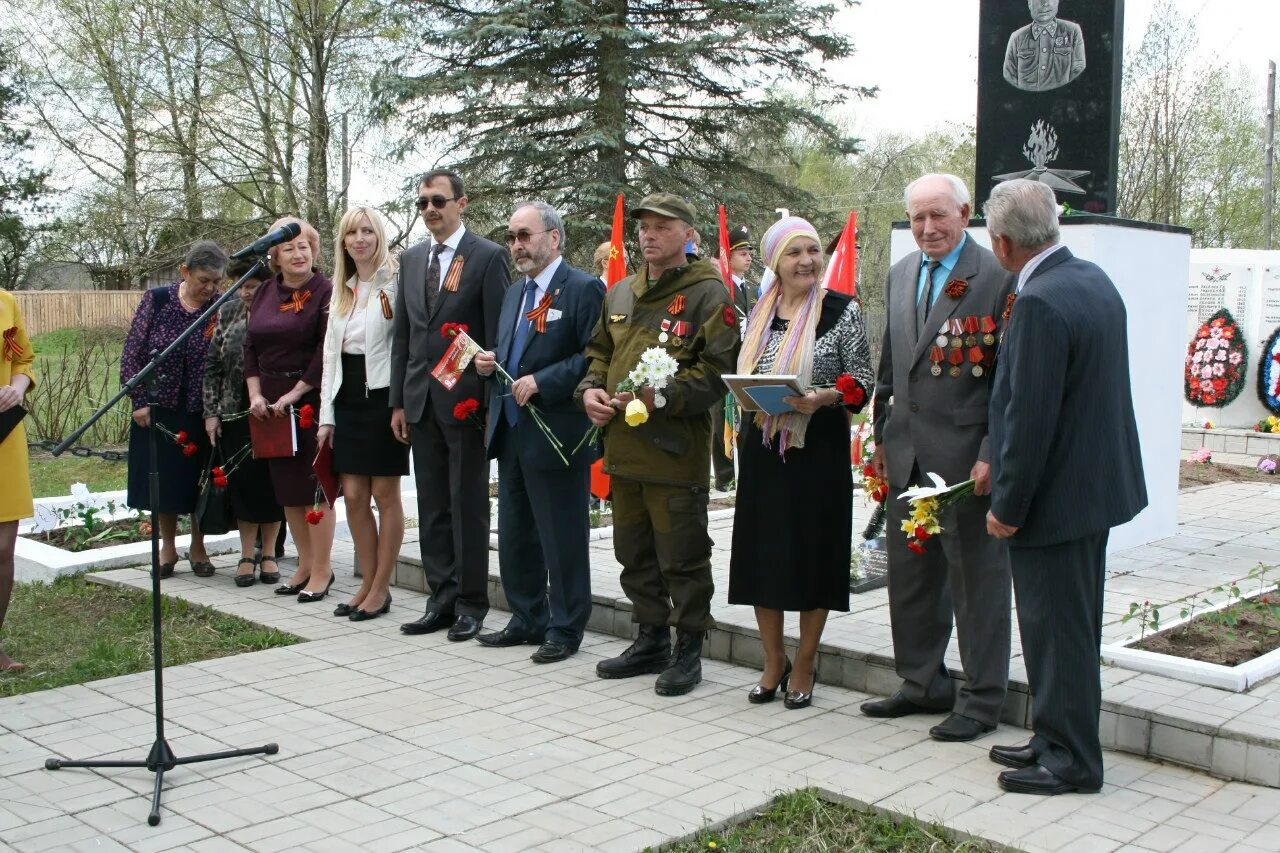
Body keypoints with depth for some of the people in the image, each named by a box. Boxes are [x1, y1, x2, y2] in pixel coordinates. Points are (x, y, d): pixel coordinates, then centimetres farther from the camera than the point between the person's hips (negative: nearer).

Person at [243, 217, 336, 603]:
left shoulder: (326, 292, -8)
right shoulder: (265, 292, 12)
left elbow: (326, 352, -14)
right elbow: (251, 346, 13)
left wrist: (295, 394, -15)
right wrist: (256, 394, 1)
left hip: (311, 398, -7)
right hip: (271, 402, 7)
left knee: (314, 484, -3)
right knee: (285, 486, 10)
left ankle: (321, 570, 5)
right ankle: (305, 565, 21)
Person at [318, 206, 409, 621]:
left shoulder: (395, 283, -8)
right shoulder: (342, 289, 15)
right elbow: (331, 352, 16)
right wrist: (326, 414, 12)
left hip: (382, 396, -7)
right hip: (347, 399, 7)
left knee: (385, 495, 1)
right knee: (354, 496, 8)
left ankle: (380, 589, 10)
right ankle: (368, 584, 19)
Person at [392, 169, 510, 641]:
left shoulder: (488, 256, -5)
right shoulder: (411, 260, 13)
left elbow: (498, 334, -8)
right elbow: (402, 334, 14)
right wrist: (399, 401, 10)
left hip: (466, 401, -6)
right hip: (421, 402, 6)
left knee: (468, 507, 2)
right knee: (432, 508, 10)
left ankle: (471, 603, 12)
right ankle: (441, 600, 19)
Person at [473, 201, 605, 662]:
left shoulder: (583, 289, -10)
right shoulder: (515, 293, 17)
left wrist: (540, 382, -22)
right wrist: (489, 362, 3)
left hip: (556, 434, -9)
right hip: (511, 432, 9)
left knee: (562, 538, 2)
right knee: (515, 535, 15)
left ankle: (566, 629, 14)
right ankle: (528, 619, 28)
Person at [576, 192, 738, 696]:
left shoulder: (708, 292, -7)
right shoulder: (620, 293, 15)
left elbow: (718, 369, -14)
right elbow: (599, 351, 24)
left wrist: (664, 396, -22)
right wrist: (590, 389, 4)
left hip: (677, 447, -7)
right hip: (623, 445, 7)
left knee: (682, 557, 1)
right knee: (634, 553, 16)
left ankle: (688, 650, 15)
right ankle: (651, 640, 30)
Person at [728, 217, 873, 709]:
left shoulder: (842, 310, -4)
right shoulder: (760, 313, 9)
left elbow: (864, 381, -5)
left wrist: (826, 398, -21)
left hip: (819, 447, -4)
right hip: (763, 447, 4)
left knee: (813, 552, 3)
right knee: (762, 552, 7)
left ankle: (805, 664, 19)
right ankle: (773, 661, 23)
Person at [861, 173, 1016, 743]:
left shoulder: (996, 278, -10)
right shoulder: (900, 275, 12)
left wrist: (993, 455, -16)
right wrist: (882, 435, 17)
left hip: (966, 455, -7)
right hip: (907, 454, 7)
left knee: (976, 578, 4)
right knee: (909, 577, 15)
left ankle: (981, 701, 17)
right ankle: (923, 684, 31)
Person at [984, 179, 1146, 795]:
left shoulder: (1040, 303, -23)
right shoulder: (1094, 280, 7)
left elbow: (1030, 417, -24)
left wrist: (1007, 506, -15)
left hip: (1057, 494, -10)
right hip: (1098, 481, 10)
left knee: (1057, 626, 2)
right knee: (1067, 623, 19)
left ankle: (1070, 760, 15)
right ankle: (1057, 739, 32)